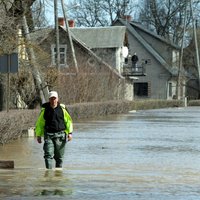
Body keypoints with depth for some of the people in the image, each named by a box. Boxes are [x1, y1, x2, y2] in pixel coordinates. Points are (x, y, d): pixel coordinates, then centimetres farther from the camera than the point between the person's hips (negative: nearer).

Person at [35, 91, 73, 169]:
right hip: (48, 135, 0)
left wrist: (70, 132, -1)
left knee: (59, 156, 8)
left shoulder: (62, 109, 4)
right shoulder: (45, 110, 5)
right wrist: (38, 135, 7)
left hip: (60, 135, 1)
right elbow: (39, 123, 11)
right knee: (48, 154, -13)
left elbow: (68, 121, 8)